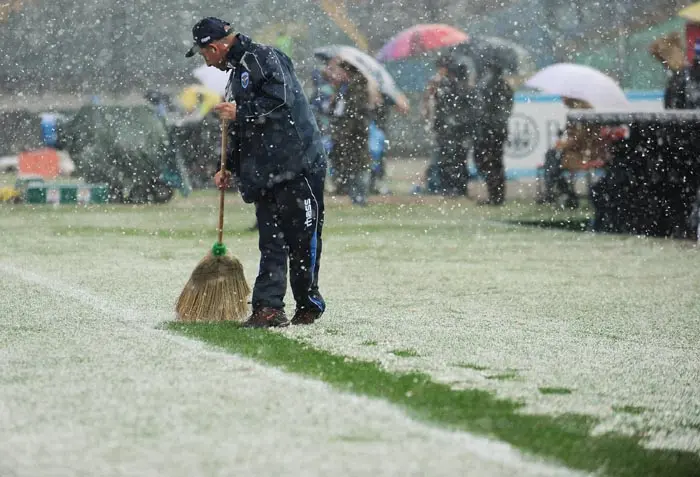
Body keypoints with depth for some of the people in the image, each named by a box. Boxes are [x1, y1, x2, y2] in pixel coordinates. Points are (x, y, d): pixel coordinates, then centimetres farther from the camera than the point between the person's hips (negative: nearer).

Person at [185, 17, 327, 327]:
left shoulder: (263, 58, -5)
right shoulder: (237, 74, 24)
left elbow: (282, 101, -19)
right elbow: (242, 133, 28)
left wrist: (241, 112, -15)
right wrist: (230, 169, 19)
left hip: (299, 165, -9)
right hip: (266, 174, 9)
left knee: (302, 240, -3)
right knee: (271, 243, 2)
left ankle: (308, 305, 6)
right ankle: (268, 308, -2)